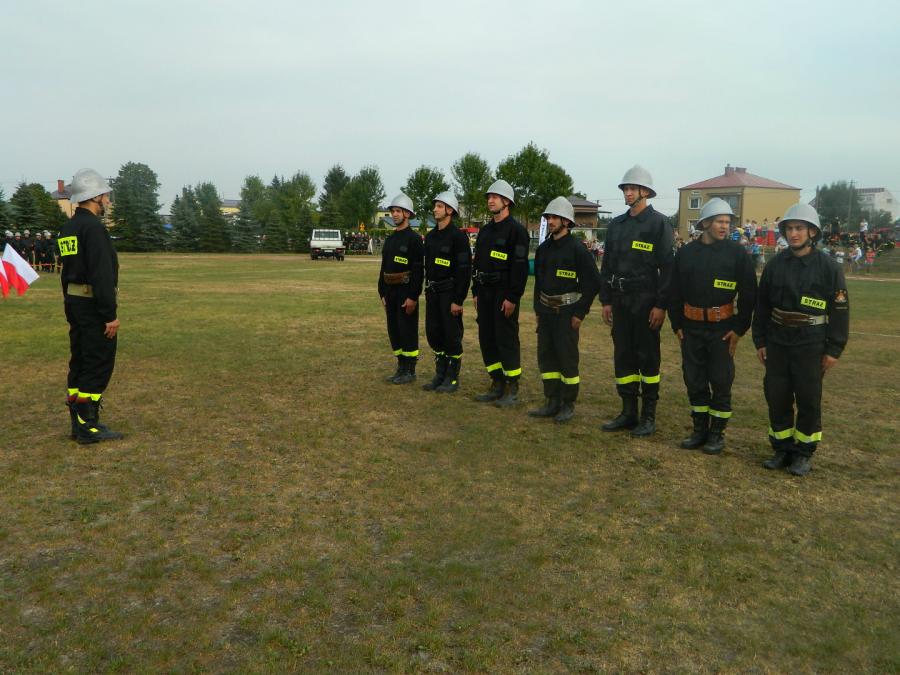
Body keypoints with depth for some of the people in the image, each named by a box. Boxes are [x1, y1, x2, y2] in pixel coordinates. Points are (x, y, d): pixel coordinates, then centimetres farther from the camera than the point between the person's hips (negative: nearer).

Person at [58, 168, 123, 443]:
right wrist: (110, 315, -20)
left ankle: (79, 423, 20)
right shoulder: (93, 227, -16)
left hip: (75, 303, 10)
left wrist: (72, 306, 22)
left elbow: (68, 271, 19)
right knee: (98, 366, -4)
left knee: (80, 363, 13)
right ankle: (88, 427, 0)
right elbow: (102, 275, -21)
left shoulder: (68, 228, 14)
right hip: (94, 305, -10)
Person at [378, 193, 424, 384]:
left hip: (406, 292, -8)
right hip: (390, 292, 8)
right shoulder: (389, 239, 14)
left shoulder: (414, 238, -10)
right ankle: (401, 368, 20)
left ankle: (410, 371, 6)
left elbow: (418, 270, -15)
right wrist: (382, 293, 13)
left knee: (408, 331, -2)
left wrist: (413, 297, -19)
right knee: (394, 330, 10)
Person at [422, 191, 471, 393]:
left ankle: (452, 379, 9)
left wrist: (458, 300, -18)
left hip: (450, 292, -8)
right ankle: (440, 375, 22)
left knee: (452, 336, -1)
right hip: (433, 292, 8)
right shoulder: (430, 236, 12)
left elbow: (465, 270, -15)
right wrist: (428, 292, 15)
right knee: (434, 334, 10)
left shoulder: (458, 236, -11)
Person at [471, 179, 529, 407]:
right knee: (486, 339, 9)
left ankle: (512, 389, 6)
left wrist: (512, 298, -18)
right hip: (485, 292, 8)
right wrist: (475, 292, 14)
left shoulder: (516, 230, -9)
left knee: (506, 339, -4)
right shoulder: (485, 230, 15)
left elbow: (520, 266, -15)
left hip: (504, 294, -8)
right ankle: (497, 385, 20)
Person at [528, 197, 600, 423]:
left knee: (567, 358, -2)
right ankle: (552, 403, 19)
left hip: (567, 312, -7)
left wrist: (580, 313, -13)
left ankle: (568, 405, 11)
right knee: (545, 356, 9)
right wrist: (537, 309, 13)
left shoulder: (577, 249, -11)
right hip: (546, 311, 7)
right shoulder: (543, 249, 10)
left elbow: (593, 282, -12)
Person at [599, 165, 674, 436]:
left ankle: (648, 416, 12)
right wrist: (606, 300, 9)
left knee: (647, 358, 2)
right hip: (620, 300, 6)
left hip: (646, 301, -6)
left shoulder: (659, 223, -6)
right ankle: (628, 413, 19)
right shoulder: (616, 224, 12)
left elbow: (667, 267, -10)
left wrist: (661, 305, -14)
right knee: (623, 357, 9)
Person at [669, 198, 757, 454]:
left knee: (721, 382, 4)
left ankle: (717, 433, 17)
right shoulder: (685, 253, 3)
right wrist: (677, 325, 5)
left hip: (722, 328, -3)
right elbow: (675, 292, 8)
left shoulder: (737, 253, -4)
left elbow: (749, 294, -3)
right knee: (694, 380, 9)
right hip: (691, 327, 3)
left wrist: (739, 329, -6)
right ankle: (700, 430, 23)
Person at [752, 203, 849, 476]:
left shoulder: (828, 267, -6)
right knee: (776, 397, 7)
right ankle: (782, 448, 21)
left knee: (808, 400, 4)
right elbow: (762, 305, 10)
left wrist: (834, 349, -7)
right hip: (777, 343, 4)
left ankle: (804, 452, 18)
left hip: (811, 346, -3)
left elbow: (840, 310, -4)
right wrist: (760, 340, 7)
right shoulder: (775, 264, 4)